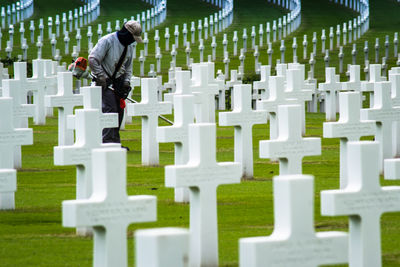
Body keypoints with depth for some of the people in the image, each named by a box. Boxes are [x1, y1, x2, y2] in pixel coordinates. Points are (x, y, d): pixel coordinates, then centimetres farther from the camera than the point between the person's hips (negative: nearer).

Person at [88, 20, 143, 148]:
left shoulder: (129, 47, 9)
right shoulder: (107, 41, -16)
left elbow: (128, 67, 19)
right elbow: (92, 59, -20)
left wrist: (126, 82, 3)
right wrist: (102, 78, -21)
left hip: (118, 79, 8)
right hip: (104, 80, -8)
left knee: (119, 110, 5)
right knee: (110, 110, -16)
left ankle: (115, 142, 13)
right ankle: (109, 141, -16)